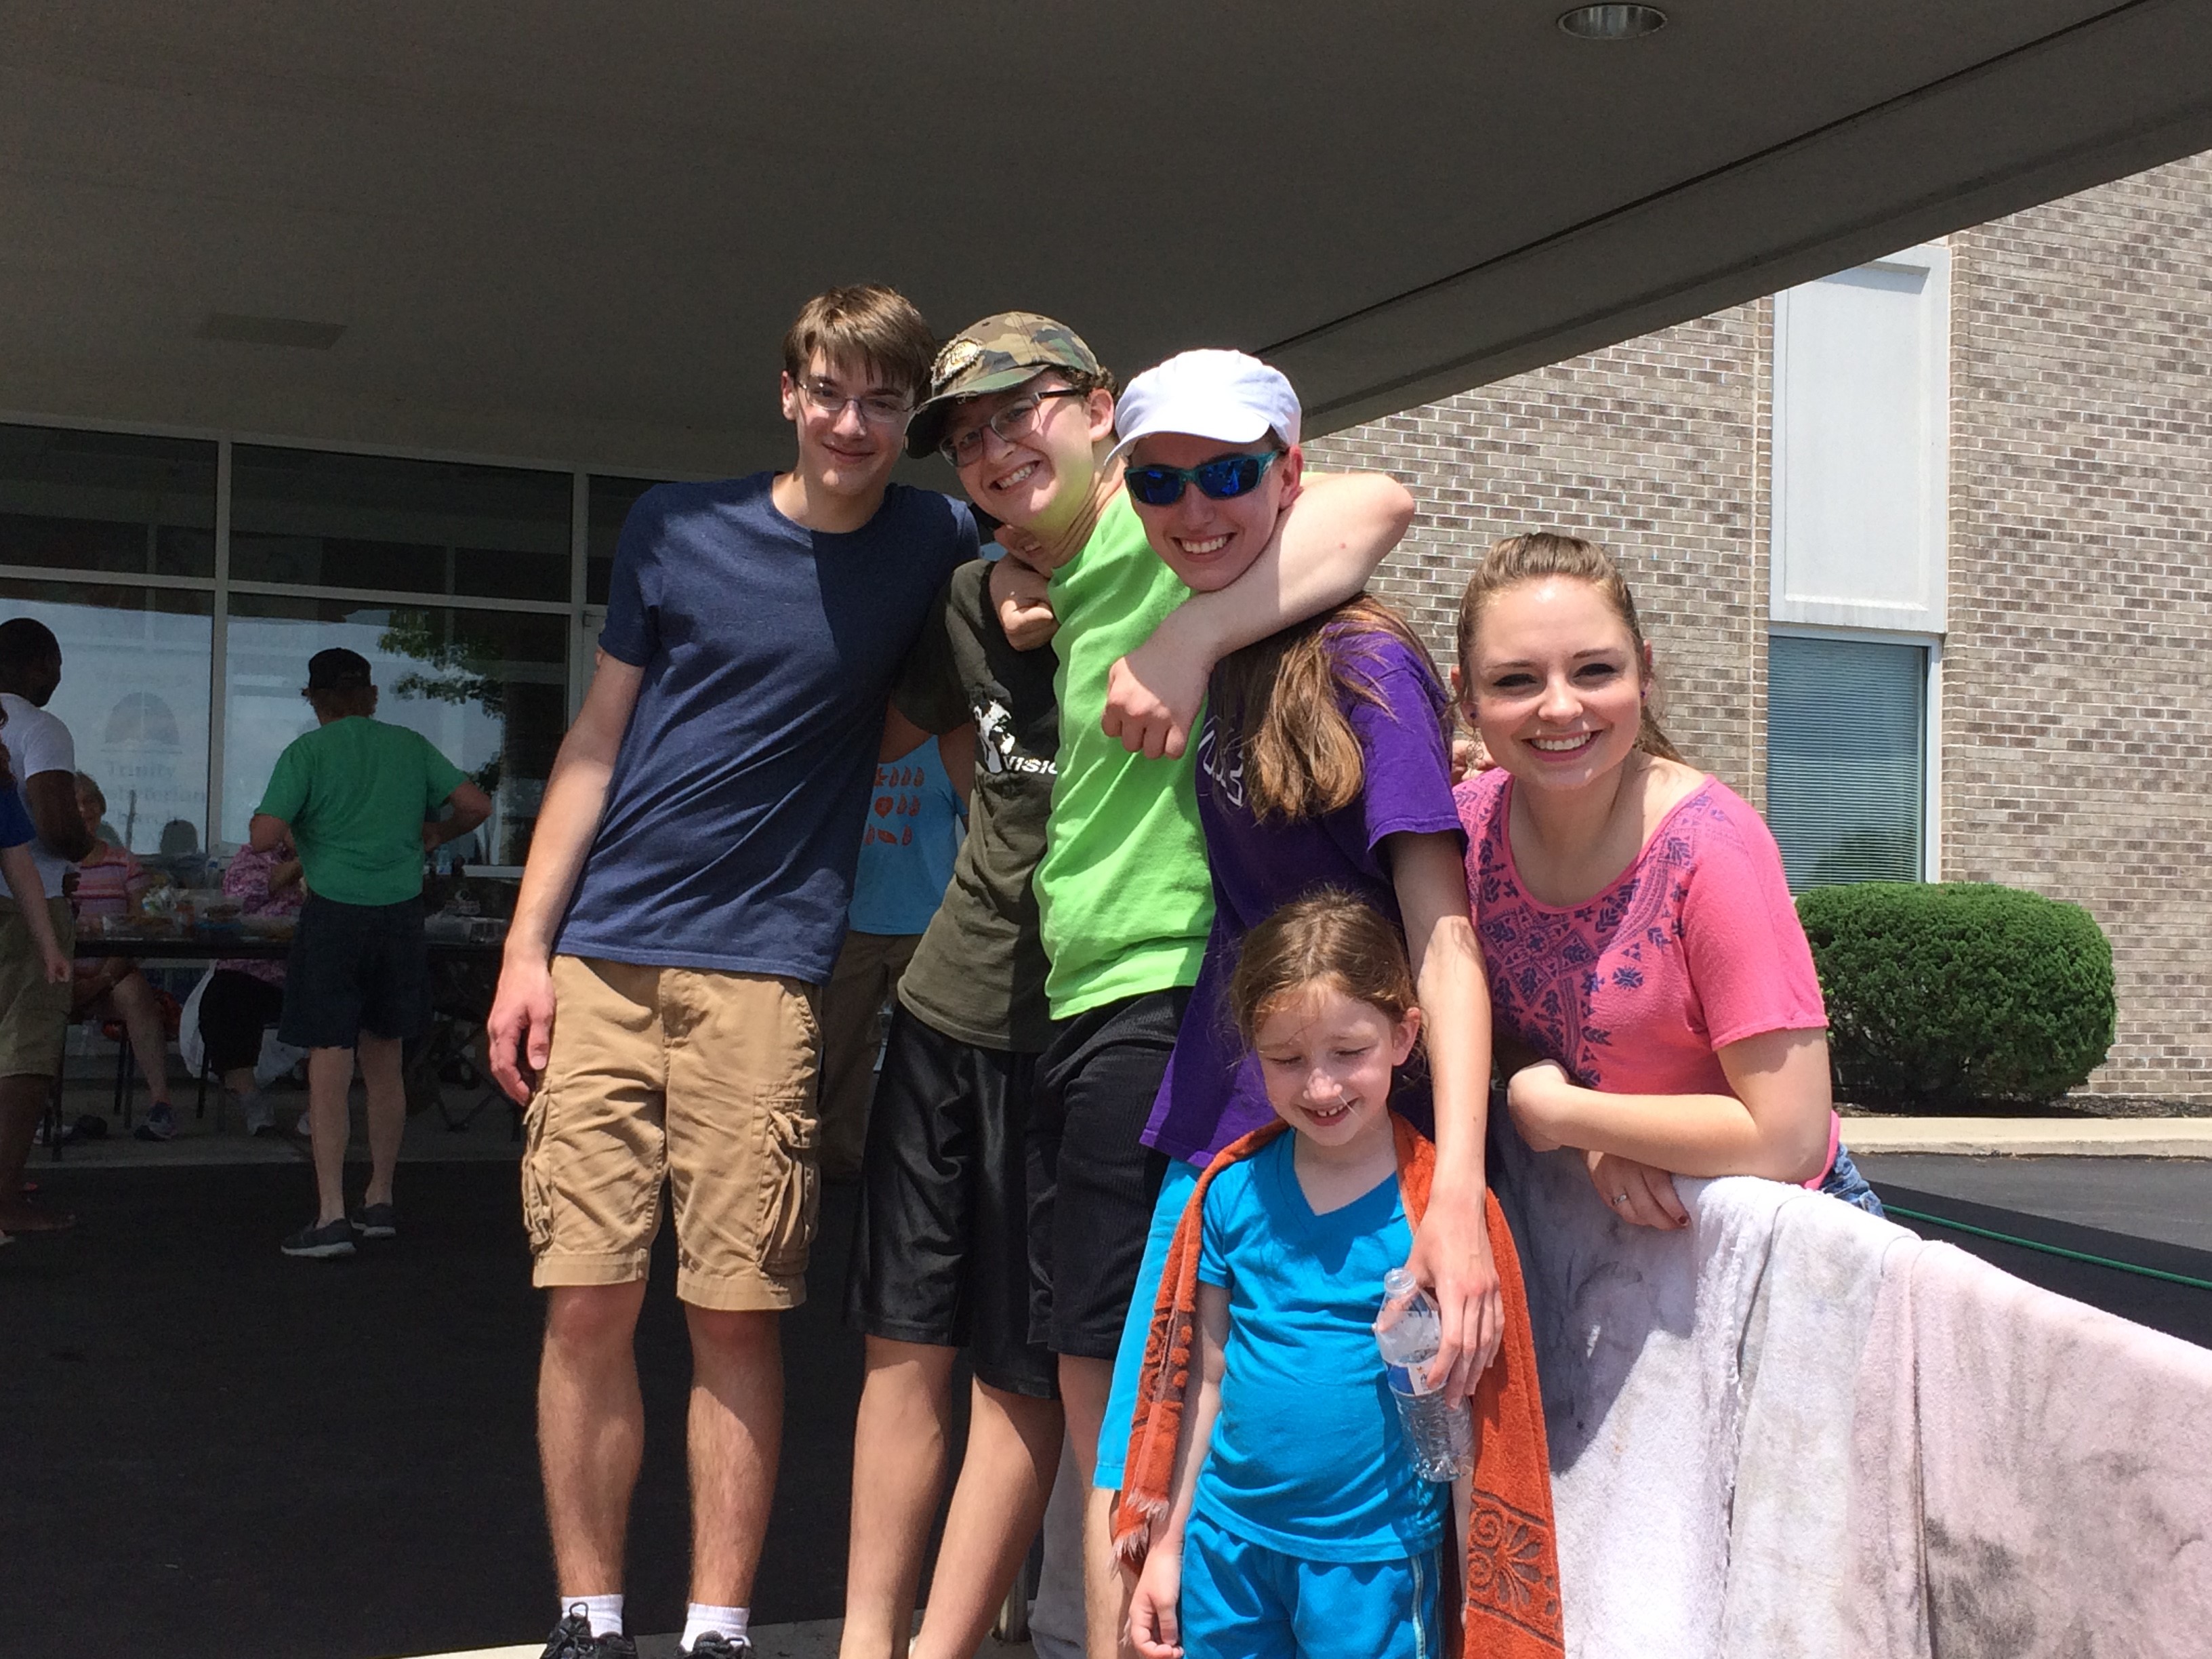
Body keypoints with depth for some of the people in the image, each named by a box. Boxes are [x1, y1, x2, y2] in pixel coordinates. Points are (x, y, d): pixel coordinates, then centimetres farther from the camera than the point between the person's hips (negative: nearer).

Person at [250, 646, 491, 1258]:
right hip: (401, 914, 4)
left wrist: (293, 831, 10)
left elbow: (262, 837, -12)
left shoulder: (306, 753, -4)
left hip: (334, 915, -4)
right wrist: (433, 836, 23)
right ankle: (379, 1201, 24)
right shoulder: (410, 746, 8)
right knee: (383, 1060, 16)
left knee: (329, 1064, -4)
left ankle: (331, 1217, -10)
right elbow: (477, 806, 5)